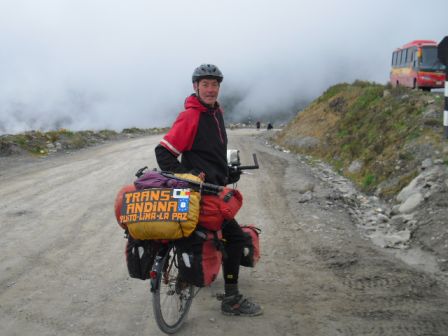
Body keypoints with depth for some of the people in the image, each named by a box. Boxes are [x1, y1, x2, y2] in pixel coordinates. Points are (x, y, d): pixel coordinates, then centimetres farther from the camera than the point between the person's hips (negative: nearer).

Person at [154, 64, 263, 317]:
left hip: (216, 185, 10)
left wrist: (227, 171, 17)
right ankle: (232, 300, -1)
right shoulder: (190, 116, -17)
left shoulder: (217, 111, 11)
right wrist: (183, 176, -24)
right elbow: (164, 153, -19)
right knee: (235, 236, -10)